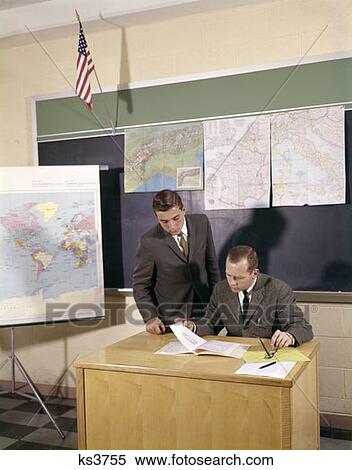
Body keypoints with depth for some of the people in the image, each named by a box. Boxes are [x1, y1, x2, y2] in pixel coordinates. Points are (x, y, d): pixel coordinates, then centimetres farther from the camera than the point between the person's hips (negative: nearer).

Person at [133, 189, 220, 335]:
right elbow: (140, 285, -9)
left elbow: (211, 262, 5)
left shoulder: (201, 222, -6)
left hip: (204, 310, 3)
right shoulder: (149, 242, -17)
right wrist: (150, 317, -21)